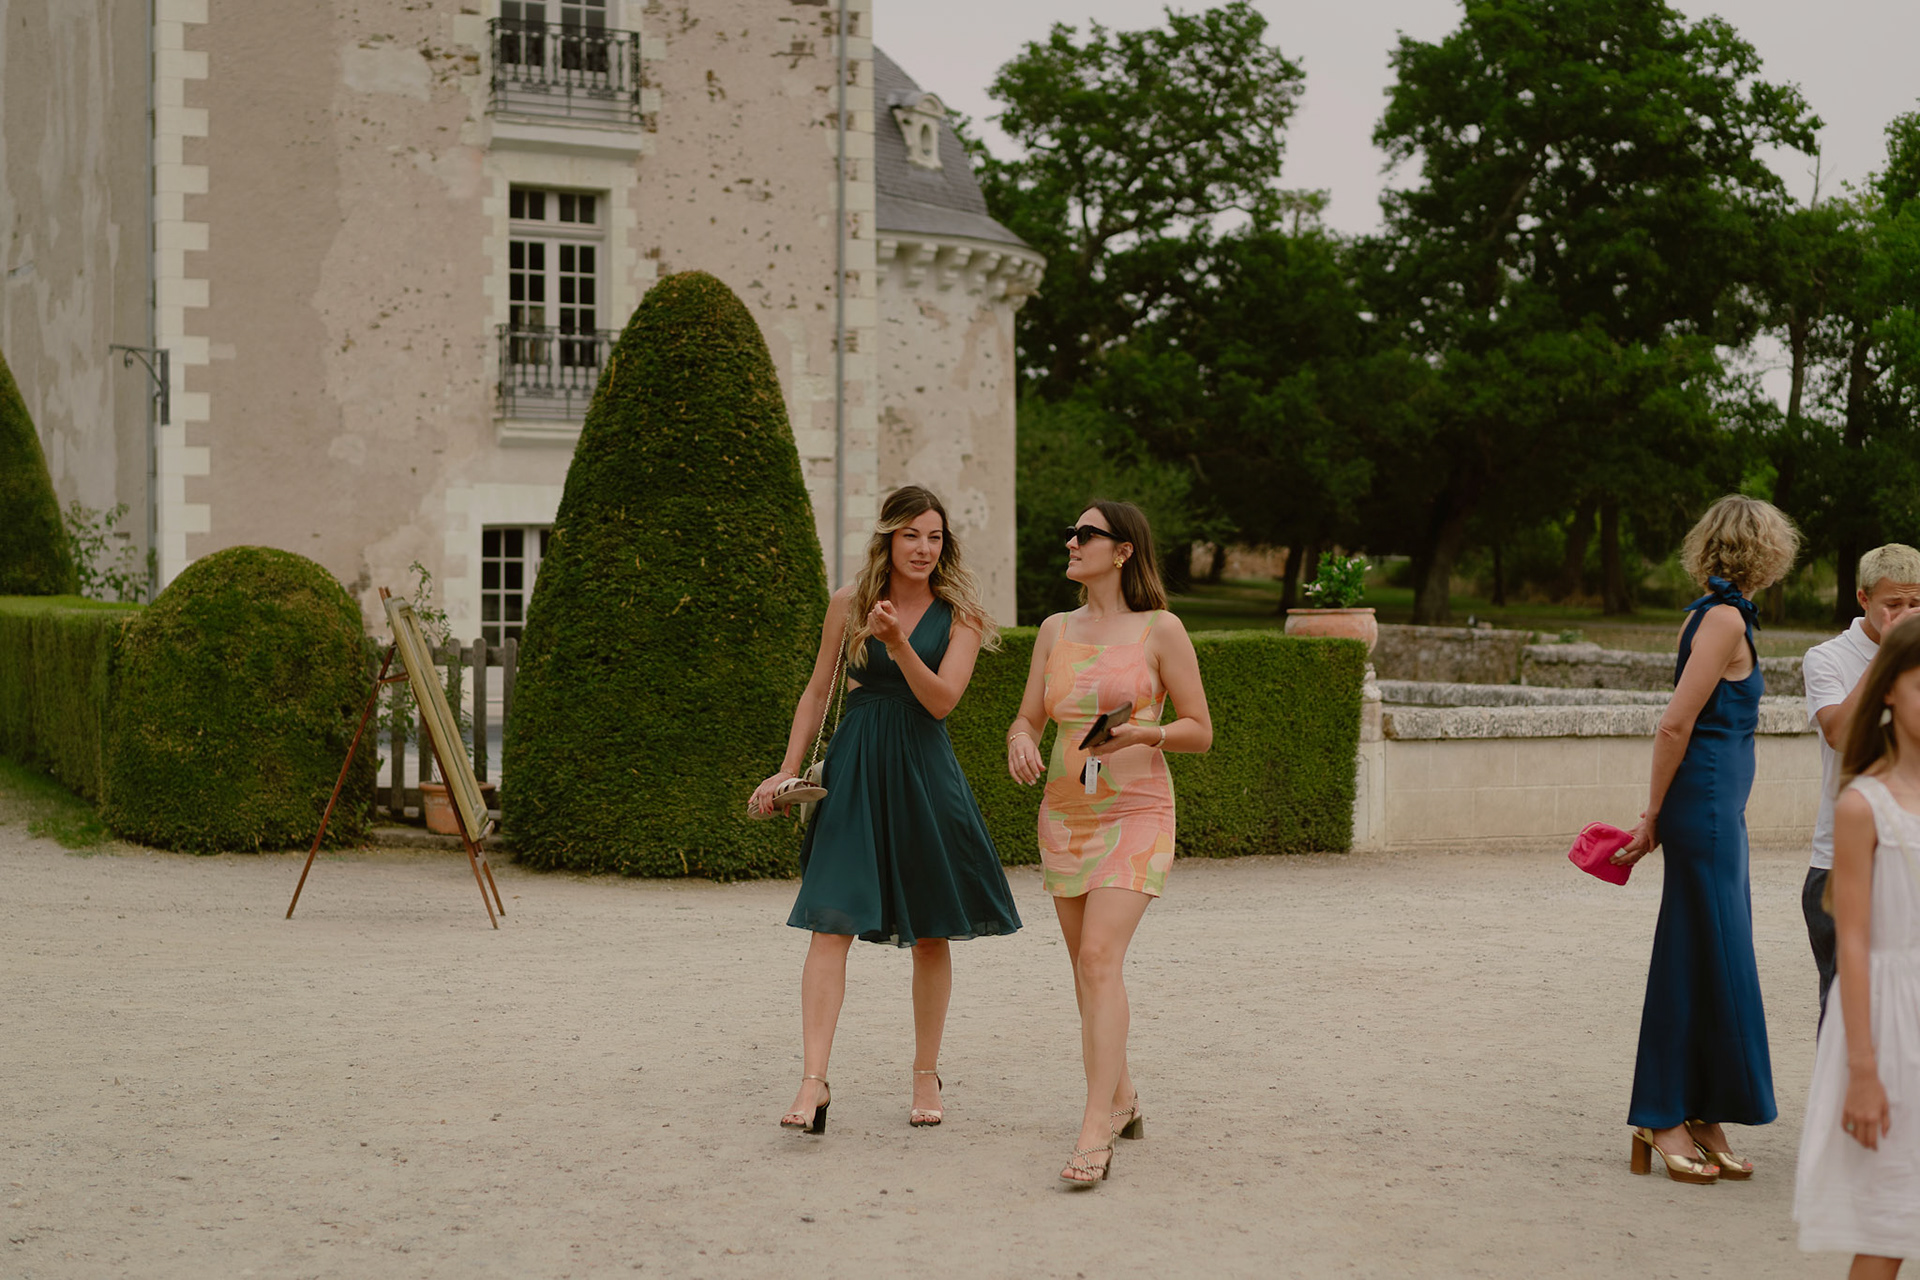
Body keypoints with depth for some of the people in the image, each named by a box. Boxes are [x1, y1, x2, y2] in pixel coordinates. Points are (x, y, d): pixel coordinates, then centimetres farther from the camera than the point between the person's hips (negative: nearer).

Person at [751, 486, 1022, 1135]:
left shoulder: (959, 615, 1)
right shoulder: (848, 604, 5)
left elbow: (942, 699, -10)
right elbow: (818, 690, 13)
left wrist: (897, 641, -22)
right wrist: (787, 770, 9)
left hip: (925, 772, 0)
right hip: (854, 769, 0)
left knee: (932, 932, 7)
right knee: (832, 922, -11)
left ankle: (926, 1074, 22)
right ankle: (813, 1081, -13)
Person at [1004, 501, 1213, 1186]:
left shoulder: (1160, 630, -5)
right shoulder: (1056, 630, 9)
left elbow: (1201, 731, -2)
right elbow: (1027, 718, 10)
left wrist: (1142, 732, -20)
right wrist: (1020, 740, -13)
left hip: (1135, 814, -6)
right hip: (1065, 813, 6)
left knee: (1099, 958, -19)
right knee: (1088, 967, 13)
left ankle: (1095, 1135, -21)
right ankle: (1122, 1100, 32)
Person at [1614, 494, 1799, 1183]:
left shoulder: (1708, 614, 14)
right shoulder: (1726, 617, -13)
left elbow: (1680, 725, 16)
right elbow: (1675, 724, -17)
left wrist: (1659, 815, 16)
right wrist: (1655, 816, -10)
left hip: (1714, 811, 9)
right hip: (1707, 808, -9)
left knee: (1717, 963, 11)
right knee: (1698, 959, -4)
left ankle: (1700, 1121, 18)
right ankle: (1665, 1121, 4)